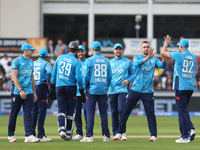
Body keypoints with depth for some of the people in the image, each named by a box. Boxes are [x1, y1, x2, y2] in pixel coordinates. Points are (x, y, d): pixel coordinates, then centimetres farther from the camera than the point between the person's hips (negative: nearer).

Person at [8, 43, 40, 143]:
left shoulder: (31, 62, 16)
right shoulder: (17, 61, -5)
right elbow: (14, 77, -12)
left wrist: (34, 92, 17)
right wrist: (20, 90, -20)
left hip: (29, 92, 6)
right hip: (18, 93, -6)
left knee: (28, 114, -4)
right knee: (14, 114, 2)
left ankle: (28, 136, -11)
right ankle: (11, 135, 13)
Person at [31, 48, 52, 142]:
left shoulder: (33, 63, 14)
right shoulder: (46, 64, -4)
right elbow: (49, 72, -24)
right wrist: (48, 82, -10)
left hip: (32, 88, 6)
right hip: (41, 88, -6)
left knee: (33, 112, 12)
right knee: (41, 112, -6)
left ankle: (32, 134, 13)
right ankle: (41, 135, -8)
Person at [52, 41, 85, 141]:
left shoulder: (60, 58, 6)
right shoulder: (76, 62, -5)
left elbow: (54, 73, 10)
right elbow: (79, 77, -9)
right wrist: (82, 91, -2)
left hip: (59, 87, 2)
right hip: (71, 87, -2)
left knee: (61, 110, -1)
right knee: (70, 111, 8)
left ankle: (62, 129, -22)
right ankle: (69, 133, 11)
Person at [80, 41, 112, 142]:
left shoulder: (89, 61, -5)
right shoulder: (106, 61, 7)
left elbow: (85, 76, -6)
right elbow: (110, 76, 8)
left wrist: (85, 88, 6)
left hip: (92, 89, -4)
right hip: (103, 90, 4)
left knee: (90, 113, -2)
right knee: (103, 113, 6)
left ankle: (89, 136, -6)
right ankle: (106, 136, 5)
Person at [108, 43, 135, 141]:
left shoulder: (128, 62, 8)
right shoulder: (109, 63, 15)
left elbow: (133, 74, 10)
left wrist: (128, 80, -8)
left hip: (122, 89, -3)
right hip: (112, 90, 3)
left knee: (121, 110, -17)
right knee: (114, 113, 2)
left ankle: (123, 132, -8)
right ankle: (116, 134, 9)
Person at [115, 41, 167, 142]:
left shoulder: (154, 60, 9)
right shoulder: (137, 58, 5)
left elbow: (163, 65, -8)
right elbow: (137, 63, -19)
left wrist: (164, 57, -29)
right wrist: (148, 57, -34)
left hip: (148, 91, 0)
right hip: (135, 90, 0)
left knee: (150, 113, -3)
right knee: (125, 111, 2)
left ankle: (153, 135, 3)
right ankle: (120, 132, 12)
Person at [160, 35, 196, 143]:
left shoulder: (179, 55, -8)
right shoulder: (193, 57, 10)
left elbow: (163, 52, 2)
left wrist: (166, 43, 21)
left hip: (181, 87, -6)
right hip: (191, 87, 6)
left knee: (182, 111, -4)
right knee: (183, 109, 18)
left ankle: (185, 137, -7)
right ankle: (190, 129, 0)